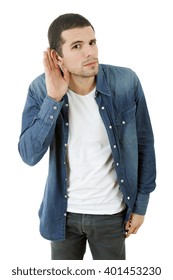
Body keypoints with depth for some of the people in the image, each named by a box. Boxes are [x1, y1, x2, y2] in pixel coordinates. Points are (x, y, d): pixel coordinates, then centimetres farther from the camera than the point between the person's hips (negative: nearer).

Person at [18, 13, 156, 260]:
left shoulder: (126, 82, -16)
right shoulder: (41, 89, -14)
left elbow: (144, 144, -5)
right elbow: (29, 155, -20)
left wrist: (140, 204, -1)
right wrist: (53, 99, -29)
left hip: (111, 212, -1)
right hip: (63, 211, 1)